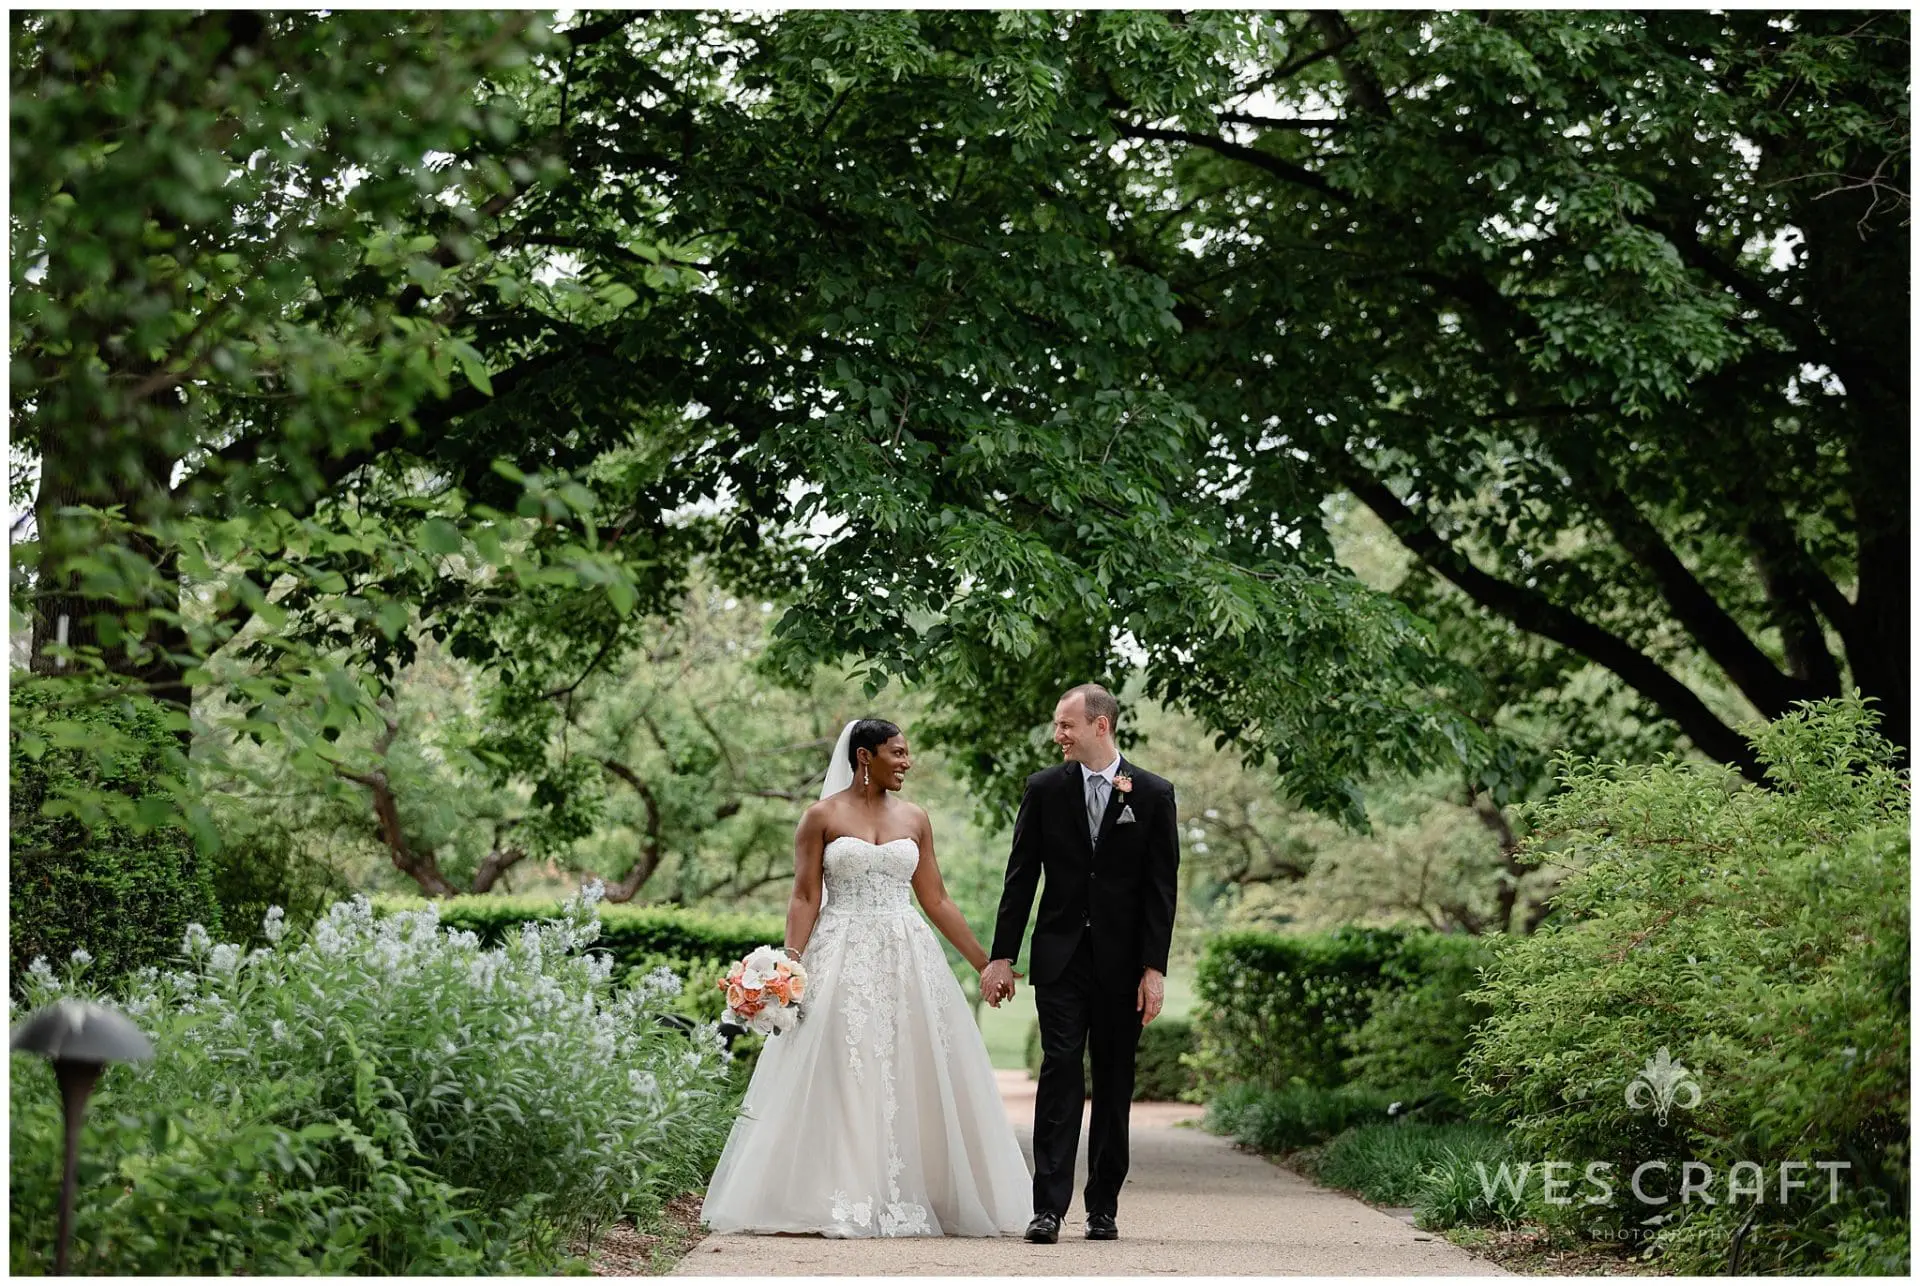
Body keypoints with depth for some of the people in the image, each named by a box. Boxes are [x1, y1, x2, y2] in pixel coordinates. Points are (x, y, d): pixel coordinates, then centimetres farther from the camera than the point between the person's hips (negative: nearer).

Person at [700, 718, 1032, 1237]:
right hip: (843, 961, -4)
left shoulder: (914, 819, 11)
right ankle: (845, 1203, -6)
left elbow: (936, 901, 13)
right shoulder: (823, 817, 1)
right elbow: (805, 898, -3)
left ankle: (904, 1199, 4)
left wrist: (986, 962, 11)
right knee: (843, 1081, -7)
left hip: (907, 960, 4)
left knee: (912, 1079, -1)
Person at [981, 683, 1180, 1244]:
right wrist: (1002, 956, 1)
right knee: (1060, 1070, -10)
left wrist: (1154, 968, -8)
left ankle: (1104, 1207, 14)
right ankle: (1048, 1207, -13)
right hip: (1061, 956, 0)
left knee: (1115, 1082, 5)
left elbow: (1161, 887, -2)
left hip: (1123, 961, 0)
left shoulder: (1153, 794, 0)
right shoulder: (1045, 788, 3)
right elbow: (1021, 877, 5)